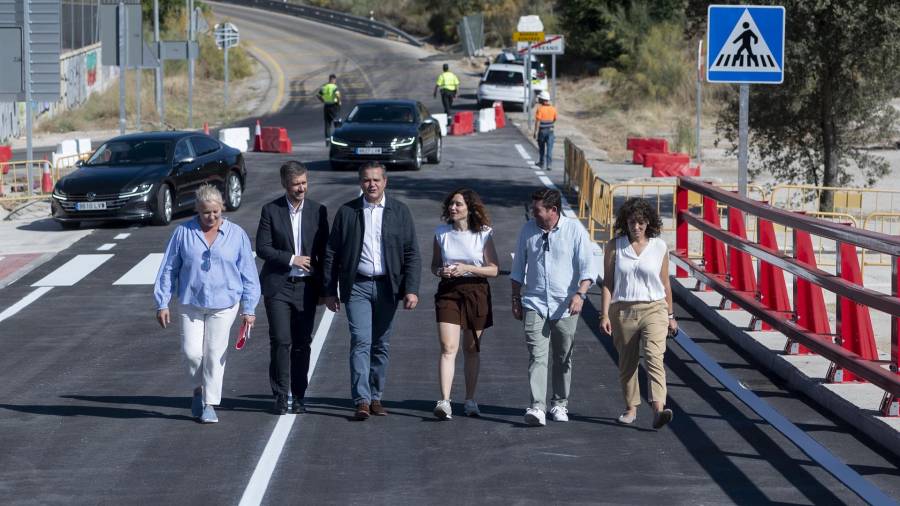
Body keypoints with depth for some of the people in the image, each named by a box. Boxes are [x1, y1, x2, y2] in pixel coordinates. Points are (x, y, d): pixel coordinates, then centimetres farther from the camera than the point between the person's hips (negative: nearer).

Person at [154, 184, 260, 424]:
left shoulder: (237, 235, 2)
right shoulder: (183, 233, 2)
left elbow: (248, 275, 5)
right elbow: (168, 269, 6)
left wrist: (248, 309, 1)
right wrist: (162, 303, 3)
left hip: (223, 304, 0)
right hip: (191, 303, 0)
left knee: (215, 354, 0)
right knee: (192, 351, -7)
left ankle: (209, 404, 10)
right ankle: (198, 388, 21)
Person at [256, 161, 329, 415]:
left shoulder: (318, 211, 5)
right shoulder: (271, 210, 0)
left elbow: (324, 251, 7)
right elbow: (262, 248, -3)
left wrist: (325, 287, 4)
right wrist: (291, 259, -13)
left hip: (306, 287, 2)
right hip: (278, 286, -2)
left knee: (302, 344, 5)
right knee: (280, 341, -7)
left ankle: (298, 397, 13)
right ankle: (281, 396, 0)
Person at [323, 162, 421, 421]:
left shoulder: (399, 211, 4)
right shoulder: (347, 212, 3)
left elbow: (412, 253, 3)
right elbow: (331, 253, 6)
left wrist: (411, 289, -6)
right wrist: (330, 291, 2)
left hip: (387, 286, 2)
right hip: (357, 286, -1)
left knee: (381, 344, 8)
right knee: (360, 341, -11)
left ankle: (376, 397, 18)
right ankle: (362, 401, -15)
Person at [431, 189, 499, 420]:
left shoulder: (483, 234, -3)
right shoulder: (442, 233, 3)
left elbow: (494, 270, -3)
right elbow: (434, 265, 12)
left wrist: (467, 268, -16)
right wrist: (441, 271, -11)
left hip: (476, 291, 0)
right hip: (448, 292, 0)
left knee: (471, 349, 10)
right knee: (448, 348, -12)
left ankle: (470, 399, 23)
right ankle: (444, 401, -20)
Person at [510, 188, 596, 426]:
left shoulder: (575, 230, -4)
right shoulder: (528, 230, 5)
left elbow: (587, 266, -7)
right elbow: (518, 268, 15)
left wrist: (580, 293, -20)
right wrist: (516, 299, 13)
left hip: (565, 306, -1)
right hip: (534, 303, 1)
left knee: (563, 358, 10)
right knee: (537, 356, -12)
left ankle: (559, 404, 24)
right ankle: (537, 407, -20)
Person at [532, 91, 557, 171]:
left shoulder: (540, 109, -14)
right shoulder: (553, 109, 1)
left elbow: (537, 121, -18)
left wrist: (535, 132, -16)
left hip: (541, 130, -2)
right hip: (550, 130, 3)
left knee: (541, 148, 16)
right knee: (549, 149, -2)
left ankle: (542, 163, 30)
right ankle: (549, 165, -14)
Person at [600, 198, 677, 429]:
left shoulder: (660, 247, 3)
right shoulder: (614, 246, 2)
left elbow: (665, 284, 11)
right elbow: (607, 282, 2)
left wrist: (670, 315, 14)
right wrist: (605, 314, -4)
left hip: (653, 309, -1)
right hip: (623, 311, 1)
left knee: (654, 358, -17)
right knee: (627, 362, 9)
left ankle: (658, 409, -27)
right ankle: (631, 408, 25)